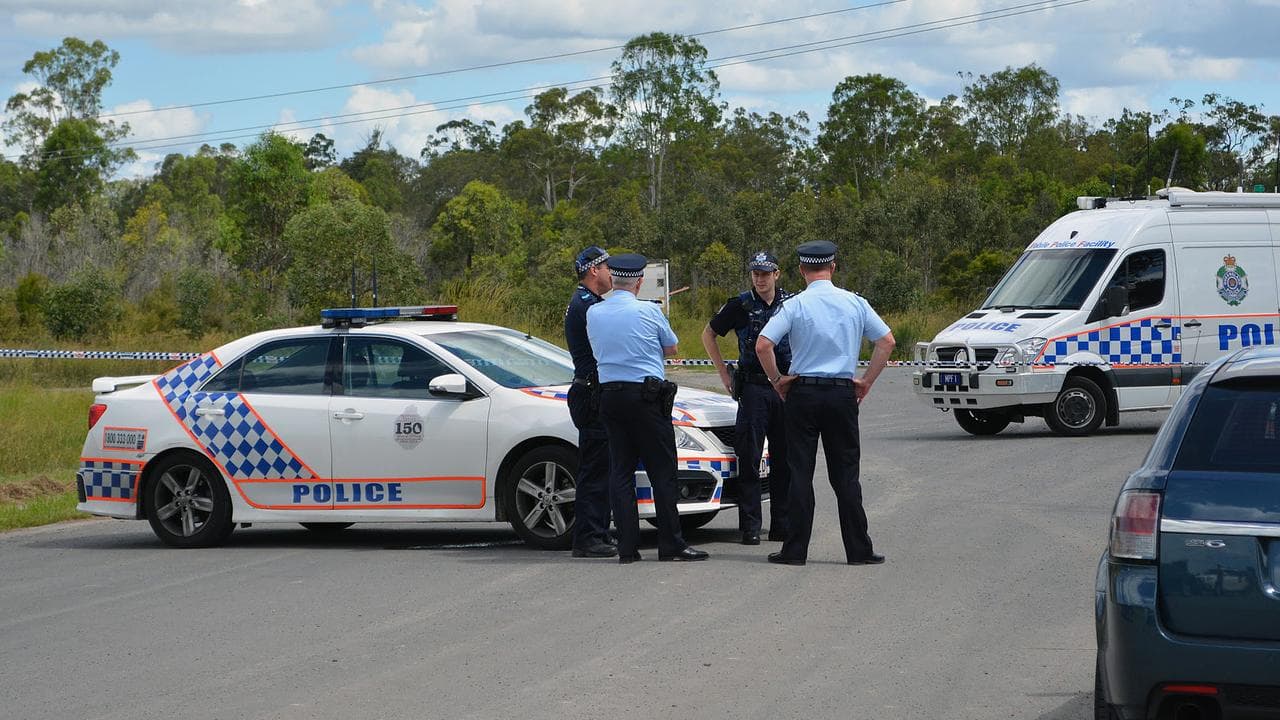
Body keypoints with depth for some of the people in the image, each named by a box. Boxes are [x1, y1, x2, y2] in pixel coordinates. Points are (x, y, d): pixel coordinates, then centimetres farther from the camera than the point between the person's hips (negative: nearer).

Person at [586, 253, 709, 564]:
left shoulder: (594, 313, 5)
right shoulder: (649, 311, -6)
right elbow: (671, 348, 8)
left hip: (609, 395, 4)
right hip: (646, 396, -4)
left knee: (620, 471, 6)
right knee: (662, 472, 0)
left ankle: (627, 547, 2)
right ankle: (671, 544, 0)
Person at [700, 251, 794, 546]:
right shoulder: (740, 305, 0)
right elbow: (708, 334, 12)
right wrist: (724, 374, 7)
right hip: (753, 387, -3)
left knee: (784, 460, 6)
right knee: (749, 459, -6)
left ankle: (782, 526, 13)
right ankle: (750, 527, -5)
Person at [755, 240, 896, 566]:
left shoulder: (795, 305, -5)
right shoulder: (855, 303, 2)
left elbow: (762, 346, -13)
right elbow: (887, 341, 3)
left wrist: (777, 379, 1)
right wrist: (867, 381, 9)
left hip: (803, 393, -2)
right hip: (843, 394, 2)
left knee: (800, 473, 2)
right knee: (845, 474, 6)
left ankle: (795, 549, 2)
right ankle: (858, 549, 6)